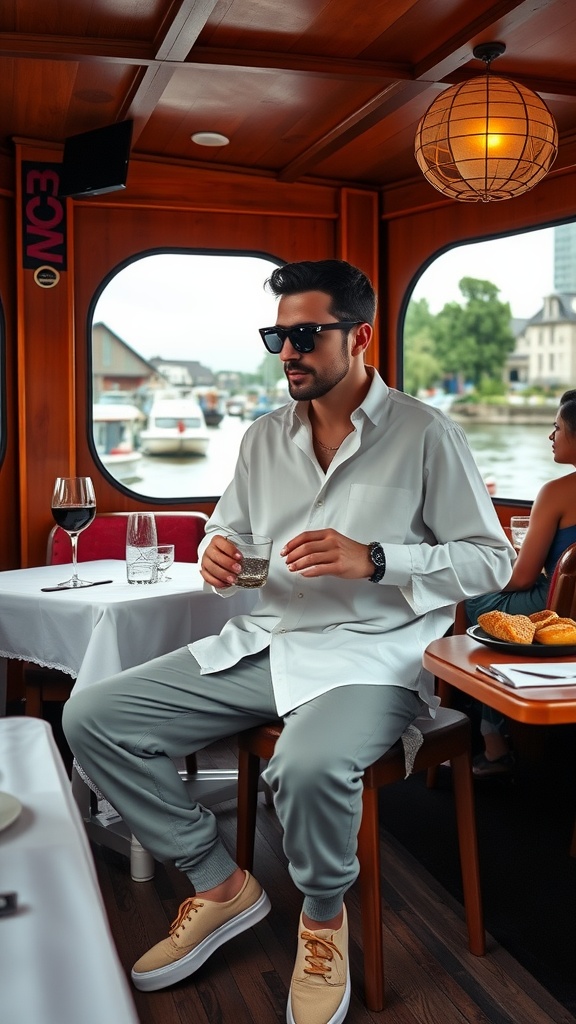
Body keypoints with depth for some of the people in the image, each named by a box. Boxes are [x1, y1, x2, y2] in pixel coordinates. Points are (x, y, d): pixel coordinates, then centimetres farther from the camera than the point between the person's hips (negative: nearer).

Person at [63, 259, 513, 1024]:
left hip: (368, 654, -6)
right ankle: (219, 884, 9)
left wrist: (373, 559, -18)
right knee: (92, 717, -6)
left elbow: (491, 559, -4)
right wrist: (215, 556, -6)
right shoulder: (264, 438, 13)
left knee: (310, 766, -38)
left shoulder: (427, 435, -4)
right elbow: (224, 531, 20)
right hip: (259, 643, 6)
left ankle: (324, 918, -1)